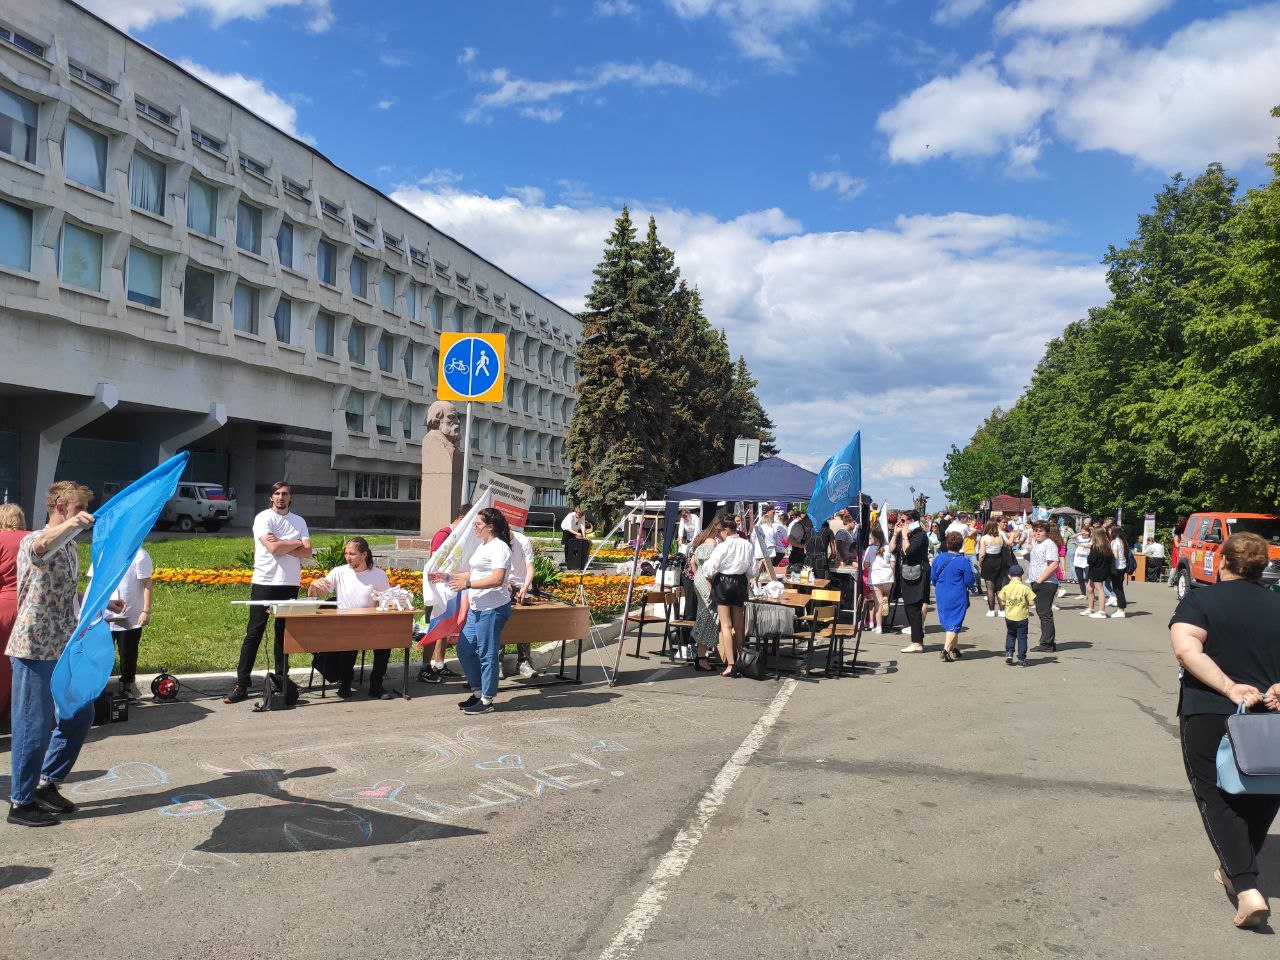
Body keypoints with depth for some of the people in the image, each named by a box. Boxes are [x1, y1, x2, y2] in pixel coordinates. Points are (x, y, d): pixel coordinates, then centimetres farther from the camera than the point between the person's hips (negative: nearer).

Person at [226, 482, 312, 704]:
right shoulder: (263, 518, -2)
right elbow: (273, 548, -17)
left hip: (290, 584, 4)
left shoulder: (299, 521, 11)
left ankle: (281, 678, 19)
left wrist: (281, 546, -12)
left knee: (284, 633, 10)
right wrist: (297, 543, -2)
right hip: (265, 582, -4)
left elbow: (307, 553, -1)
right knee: (254, 633, -3)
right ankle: (241, 684, 0)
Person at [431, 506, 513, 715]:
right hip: (477, 608, 10)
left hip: (493, 609, -10)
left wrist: (467, 584, -23)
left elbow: (497, 579, -23)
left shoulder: (499, 547, -13)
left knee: (487, 654, -3)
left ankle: (487, 700, 7)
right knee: (464, 649, 14)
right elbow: (474, 574, 25)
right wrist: (446, 577, 20)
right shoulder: (483, 546, 18)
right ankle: (478, 692, 25)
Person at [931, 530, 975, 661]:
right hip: (958, 597, -4)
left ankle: (953, 648, 28)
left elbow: (933, 577, 5)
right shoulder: (963, 561, -14)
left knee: (947, 622, 17)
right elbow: (969, 581, -11)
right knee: (955, 622, -1)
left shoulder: (938, 558, -2)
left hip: (941, 596, 4)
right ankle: (947, 648, -15)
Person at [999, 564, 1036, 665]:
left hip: (1009, 617, 2)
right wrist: (1025, 604, 12)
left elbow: (1002, 602, 0)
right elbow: (1032, 602, -8)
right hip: (1022, 617, -2)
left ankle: (1009, 653, 10)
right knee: (1022, 638, 6)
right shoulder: (1025, 588, -11)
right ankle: (1021, 659, 8)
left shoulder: (1005, 588, -6)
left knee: (1010, 635, 22)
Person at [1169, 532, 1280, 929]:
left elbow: (1186, 650, -23)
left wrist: (1231, 688, -22)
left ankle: (1247, 888, -8)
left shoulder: (1199, 600, -6)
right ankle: (1236, 871, 35)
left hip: (1208, 716, -4)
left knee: (1217, 799, 6)